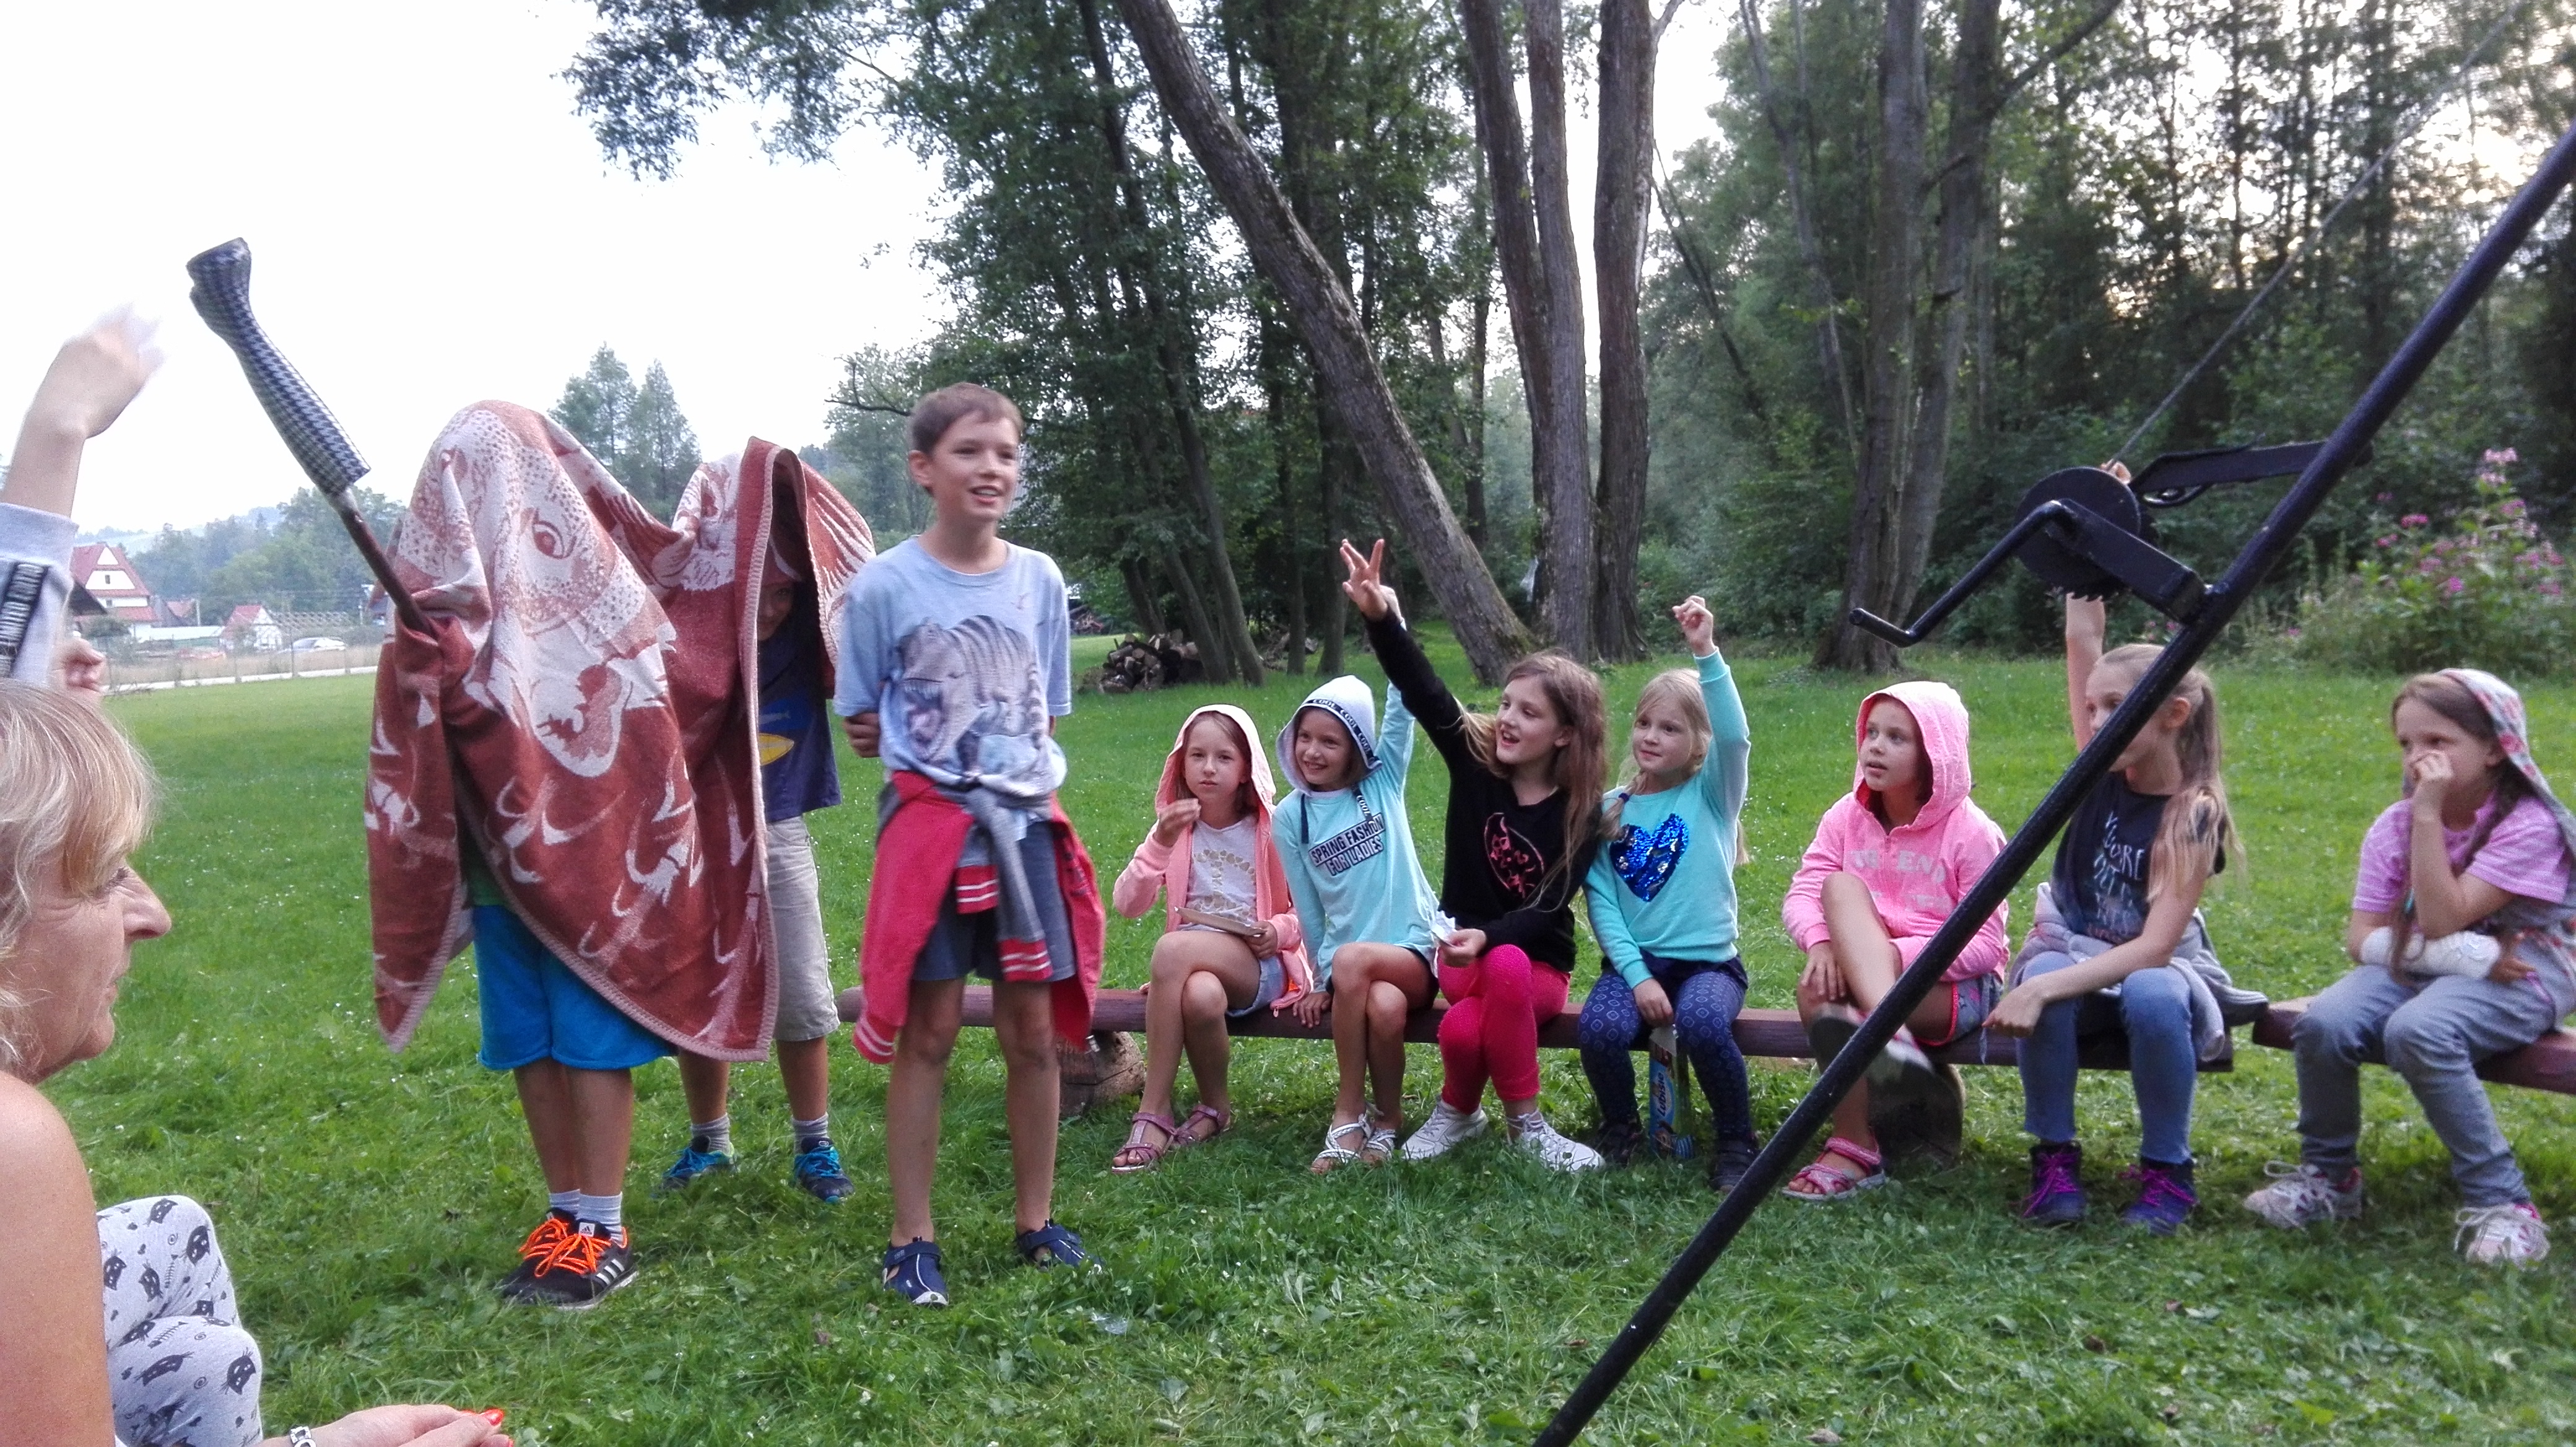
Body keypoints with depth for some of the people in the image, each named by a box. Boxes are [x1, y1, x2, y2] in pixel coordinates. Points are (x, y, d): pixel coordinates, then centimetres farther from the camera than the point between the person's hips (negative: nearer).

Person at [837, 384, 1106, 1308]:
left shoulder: (1039, 579, 3)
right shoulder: (886, 585, -8)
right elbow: (862, 729, 1)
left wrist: (1021, 762, 0)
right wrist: (930, 749, -8)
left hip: (1026, 824, 3)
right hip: (929, 825, -3)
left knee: (1034, 1031, 8)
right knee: (927, 1033, 3)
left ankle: (1037, 1221, 24)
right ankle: (911, 1239, 15)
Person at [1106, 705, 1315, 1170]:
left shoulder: (1269, 829, 0)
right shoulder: (1175, 827, 6)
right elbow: (1126, 905, -5)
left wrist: (1281, 931, -15)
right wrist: (1160, 845, -19)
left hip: (1258, 965, -2)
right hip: (1195, 965, 2)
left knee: (1173, 948, -34)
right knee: (1201, 995, -37)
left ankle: (1154, 1111, -24)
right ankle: (1215, 1106, -12)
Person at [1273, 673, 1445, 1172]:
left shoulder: (1383, 781, 2)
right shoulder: (1291, 818, 5)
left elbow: (1402, 707, -10)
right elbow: (1307, 908, 11)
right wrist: (1321, 980, 9)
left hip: (1414, 952, -1)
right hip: (1347, 967, 1)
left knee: (1353, 959, -35)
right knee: (1383, 1006, -35)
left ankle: (1350, 1114, -16)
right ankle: (1382, 1119, -11)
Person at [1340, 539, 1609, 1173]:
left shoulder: (1580, 813, -8)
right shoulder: (1474, 760, -4)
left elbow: (1547, 910, -14)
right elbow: (1421, 690, -19)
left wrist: (1487, 937, -34)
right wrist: (1382, 618, -35)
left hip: (1539, 963, 0)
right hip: (1464, 954, 0)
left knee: (1503, 966, -36)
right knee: (1463, 1033, -33)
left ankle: (1459, 1108, -14)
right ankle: (1458, 1110, 1)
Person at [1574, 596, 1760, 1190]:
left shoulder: (1712, 795, 2)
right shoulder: (1612, 808, 8)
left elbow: (1735, 736, -20)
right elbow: (1600, 898, 0)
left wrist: (1706, 654, -32)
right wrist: (1637, 975, -13)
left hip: (1707, 960, -2)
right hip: (1632, 962, 2)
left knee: (1703, 1022, -34)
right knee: (1598, 1028, -29)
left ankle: (1737, 1142, -7)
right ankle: (1620, 1129, 2)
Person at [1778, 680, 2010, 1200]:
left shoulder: (1971, 831, -10)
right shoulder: (1847, 816, 3)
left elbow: (1984, 945, -14)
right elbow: (1801, 896, -6)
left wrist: (1891, 952, -26)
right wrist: (1822, 943, -29)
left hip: (1955, 987, -5)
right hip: (1859, 976, 5)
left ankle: (1853, 1150, -36)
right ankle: (1892, 1038, -43)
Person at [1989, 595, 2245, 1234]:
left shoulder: (2194, 814, -18)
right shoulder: (2104, 775, -6)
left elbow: (2154, 946, -27)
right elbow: (2082, 640, -14)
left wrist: (2042, 988, -37)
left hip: (2156, 969, -3)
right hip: (2074, 956, 3)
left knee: (2153, 995, -38)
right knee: (2044, 983, -33)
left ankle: (2167, 1171, -16)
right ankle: (2055, 1157, -16)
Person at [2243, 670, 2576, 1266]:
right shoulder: (2395, 825, 2)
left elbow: (2441, 921, -21)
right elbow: (2362, 938, -3)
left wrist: (2430, 815, -23)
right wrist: (2458, 954, -18)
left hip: (2522, 976, -4)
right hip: (2420, 967, 5)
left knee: (2418, 1031, -37)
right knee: (2324, 1024, -26)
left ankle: (2500, 1201, -22)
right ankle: (2327, 1175, -3)